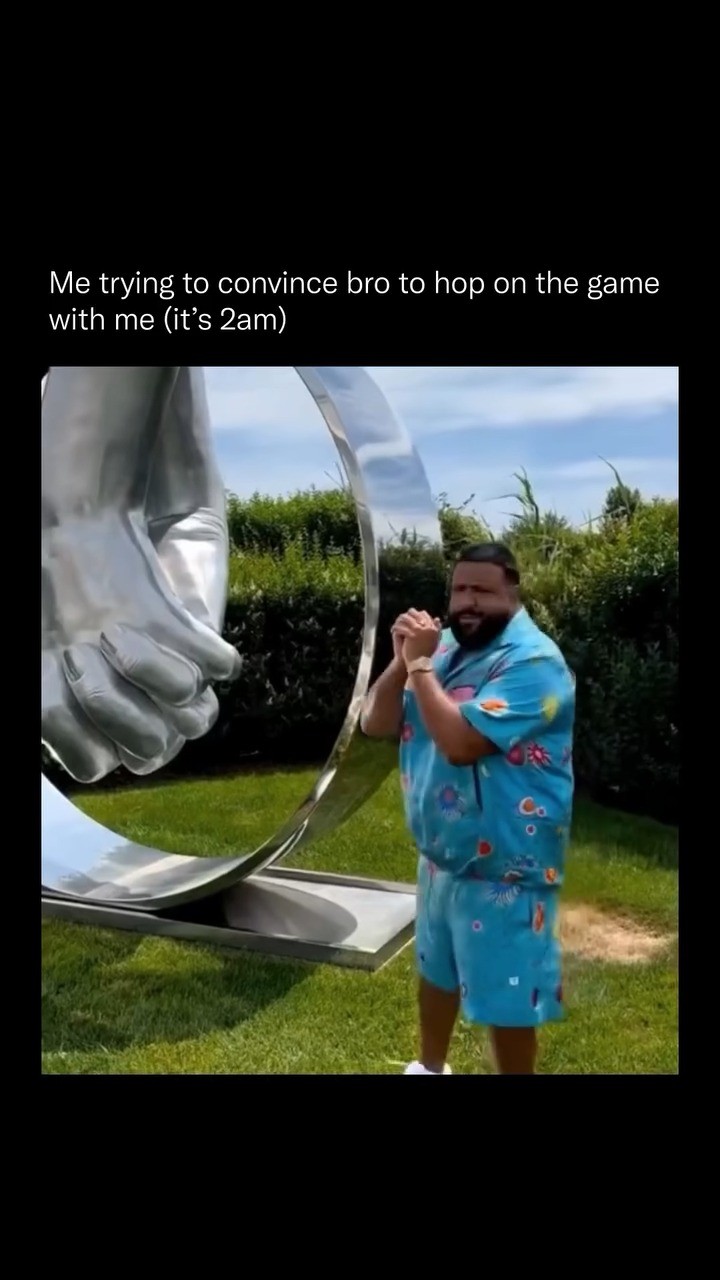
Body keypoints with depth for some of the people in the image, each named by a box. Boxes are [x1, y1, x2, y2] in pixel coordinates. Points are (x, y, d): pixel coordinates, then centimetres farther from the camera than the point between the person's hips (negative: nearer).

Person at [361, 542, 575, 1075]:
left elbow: (459, 742, -31)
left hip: (504, 866, -8)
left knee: (505, 998, 7)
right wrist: (402, 659, -14)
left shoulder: (532, 660, -21)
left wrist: (419, 663, -22)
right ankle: (431, 1066, 50)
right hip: (442, 852, 8)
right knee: (437, 970, 26)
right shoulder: (445, 647, 3)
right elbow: (376, 725, 1)